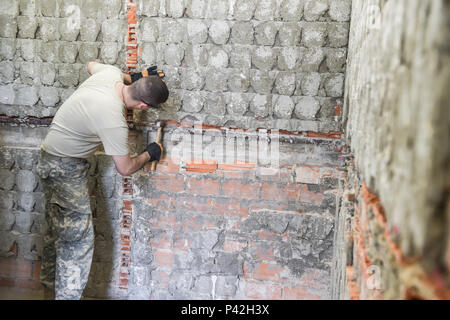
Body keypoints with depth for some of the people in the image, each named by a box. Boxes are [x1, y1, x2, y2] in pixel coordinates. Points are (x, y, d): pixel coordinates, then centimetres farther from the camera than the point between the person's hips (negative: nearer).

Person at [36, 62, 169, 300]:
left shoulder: (111, 73, -9)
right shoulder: (114, 120, -31)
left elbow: (92, 65, 18)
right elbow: (125, 168, -20)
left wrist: (133, 77, 14)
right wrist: (149, 155, -1)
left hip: (49, 158, 10)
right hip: (66, 168, -10)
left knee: (56, 229, 18)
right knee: (78, 238, -6)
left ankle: (50, 288, 32)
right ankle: (67, 295, 0)